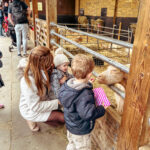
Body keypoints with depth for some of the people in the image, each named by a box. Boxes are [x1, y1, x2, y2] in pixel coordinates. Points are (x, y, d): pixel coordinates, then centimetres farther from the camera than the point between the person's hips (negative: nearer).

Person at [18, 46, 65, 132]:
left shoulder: (42, 70, -16)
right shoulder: (28, 81, -36)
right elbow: (35, 107, -30)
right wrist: (57, 102, -25)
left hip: (43, 101, 7)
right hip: (31, 110, -6)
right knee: (63, 117, -10)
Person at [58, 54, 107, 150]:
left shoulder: (67, 85, -14)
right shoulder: (85, 94, -38)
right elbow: (88, 113, -41)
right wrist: (102, 109, -22)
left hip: (70, 125, 7)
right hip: (81, 131, -7)